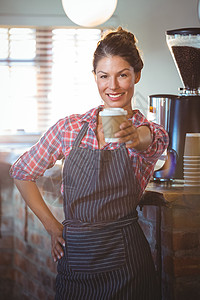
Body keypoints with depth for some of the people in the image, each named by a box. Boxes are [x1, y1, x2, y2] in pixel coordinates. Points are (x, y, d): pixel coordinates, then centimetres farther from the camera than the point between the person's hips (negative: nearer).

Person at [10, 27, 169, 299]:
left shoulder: (153, 133, -1)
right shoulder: (70, 128, 4)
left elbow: (147, 141, -26)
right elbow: (21, 172, 12)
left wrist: (135, 137, -50)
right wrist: (51, 225, 5)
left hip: (124, 260, -2)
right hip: (74, 255, 2)